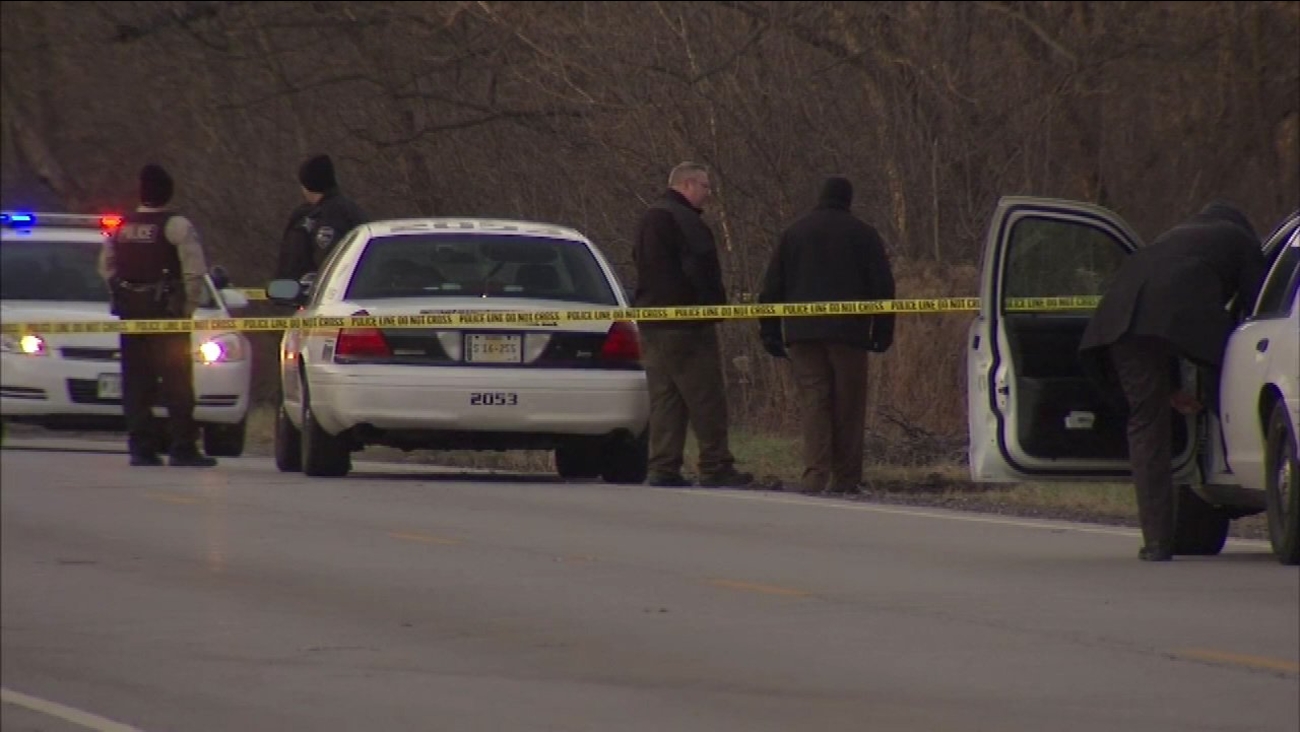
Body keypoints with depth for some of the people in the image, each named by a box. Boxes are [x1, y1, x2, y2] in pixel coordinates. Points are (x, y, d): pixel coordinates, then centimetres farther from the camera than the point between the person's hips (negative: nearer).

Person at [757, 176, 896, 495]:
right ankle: (846, 478, 4)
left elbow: (772, 287, 9)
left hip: (803, 333, 1)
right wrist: (883, 332, 8)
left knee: (813, 402, -3)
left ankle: (815, 474, -18)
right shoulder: (863, 234, 6)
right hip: (849, 333, -1)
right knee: (848, 406, 5)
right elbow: (882, 286, 3)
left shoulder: (793, 233, 11)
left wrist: (769, 332, 12)